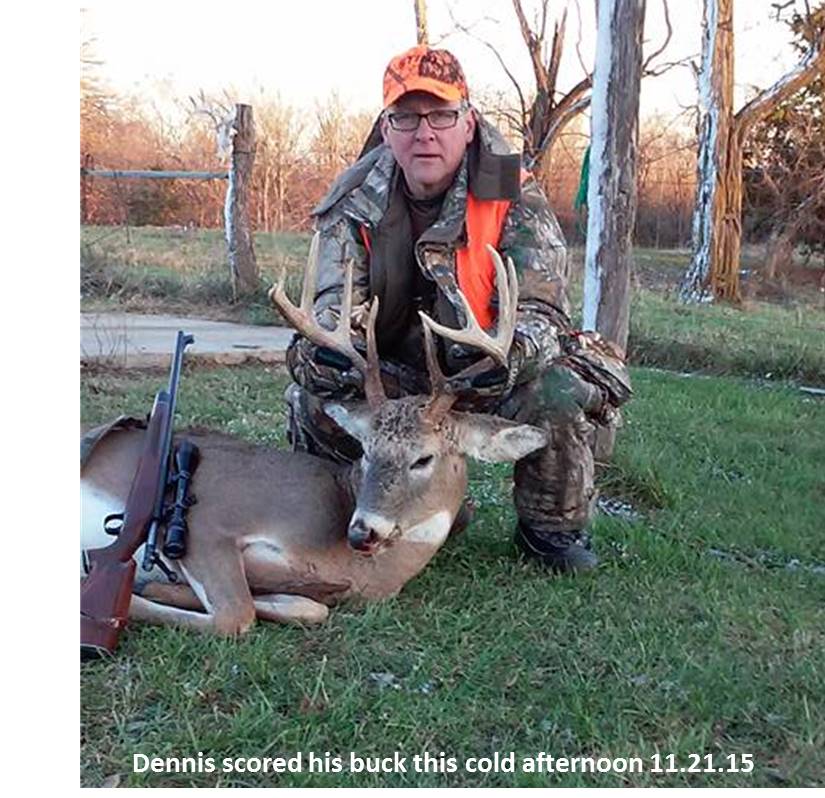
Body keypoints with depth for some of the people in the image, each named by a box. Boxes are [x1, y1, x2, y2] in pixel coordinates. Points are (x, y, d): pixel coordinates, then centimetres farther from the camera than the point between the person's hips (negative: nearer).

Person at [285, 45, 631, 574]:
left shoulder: (514, 200, -15)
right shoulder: (356, 202, -6)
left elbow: (539, 309, -24)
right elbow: (334, 299, -15)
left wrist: (505, 355, -49)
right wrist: (329, 342, -41)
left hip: (493, 382, -3)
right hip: (397, 382, 3)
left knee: (558, 390, -33)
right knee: (315, 399, -21)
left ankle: (551, 527, -2)